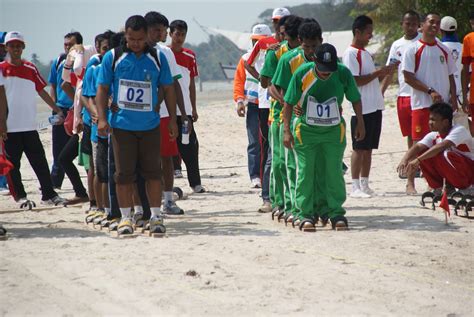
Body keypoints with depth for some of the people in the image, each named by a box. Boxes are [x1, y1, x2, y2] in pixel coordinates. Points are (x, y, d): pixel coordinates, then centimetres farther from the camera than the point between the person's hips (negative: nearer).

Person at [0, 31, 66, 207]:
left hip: (29, 126, 3)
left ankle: (49, 194, 7)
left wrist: (57, 110, 13)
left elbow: (42, 91, 16)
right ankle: (20, 196, 12)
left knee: (40, 162, 2)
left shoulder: (30, 69, 9)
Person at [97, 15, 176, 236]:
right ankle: (125, 218, 12)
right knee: (124, 173, 2)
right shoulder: (112, 57, 0)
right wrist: (101, 118, -7)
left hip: (150, 125, 1)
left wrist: (172, 120, 8)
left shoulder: (158, 58, 3)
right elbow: (102, 89, 3)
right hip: (122, 125, -1)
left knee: (153, 171, 3)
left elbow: (167, 89, 10)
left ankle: (156, 216, 12)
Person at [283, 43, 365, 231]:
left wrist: (360, 123, 8)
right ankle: (305, 214, 4)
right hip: (306, 130, -1)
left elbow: (355, 99, 4)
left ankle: (335, 213, 9)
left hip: (334, 130, 1)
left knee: (334, 172, 1)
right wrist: (287, 130, -9)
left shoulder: (343, 73, -13)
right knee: (305, 172, -2)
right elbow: (289, 103, -7)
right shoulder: (302, 74, -16)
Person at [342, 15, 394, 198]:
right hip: (362, 109, -8)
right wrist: (378, 73, -17)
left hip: (375, 107, 8)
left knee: (369, 148, 9)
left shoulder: (366, 53, 18)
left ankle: (364, 185, 13)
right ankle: (355, 187, -2)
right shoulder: (351, 54, -9)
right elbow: (354, 81, -17)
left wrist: (384, 73, 6)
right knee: (359, 148, -5)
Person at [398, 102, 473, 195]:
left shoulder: (459, 131, -24)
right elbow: (417, 147, -19)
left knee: (445, 155, -35)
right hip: (454, 172, 6)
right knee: (422, 153, -11)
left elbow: (441, 147, -39)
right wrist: (404, 160, -39)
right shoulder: (433, 136, -4)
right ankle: (437, 188, 0)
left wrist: (418, 160, -44)